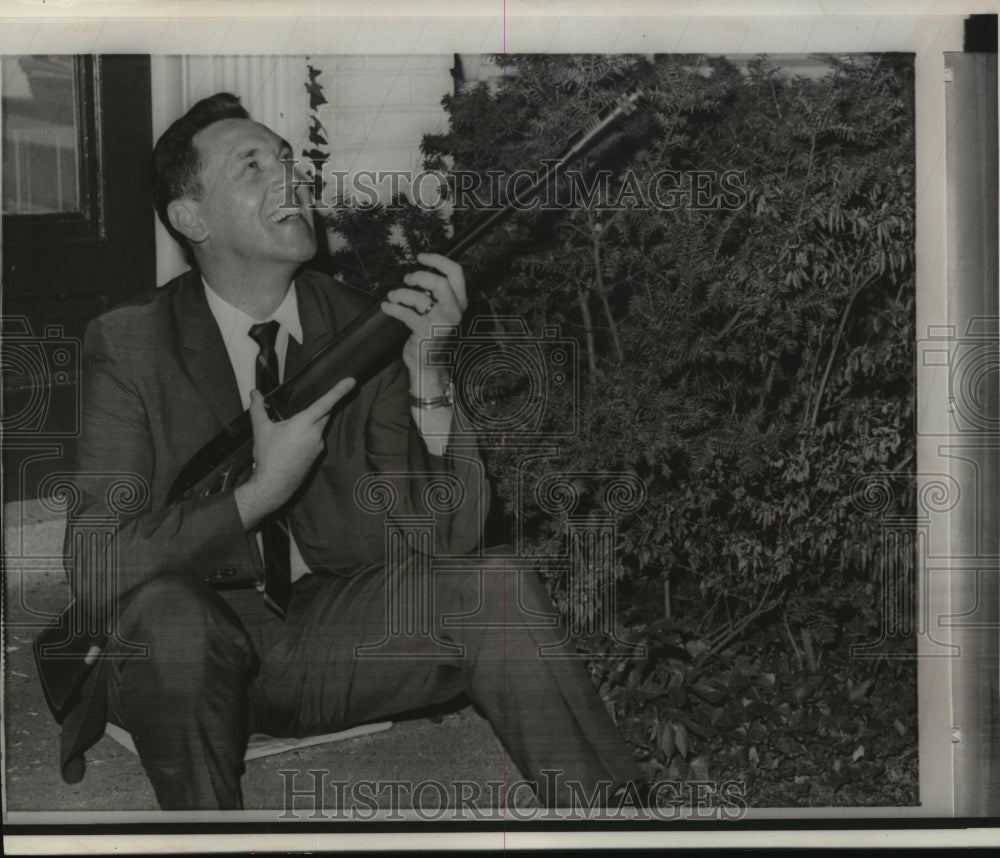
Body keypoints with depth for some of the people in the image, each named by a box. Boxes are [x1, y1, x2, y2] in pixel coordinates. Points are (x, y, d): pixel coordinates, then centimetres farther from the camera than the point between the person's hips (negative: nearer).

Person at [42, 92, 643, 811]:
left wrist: (424, 367, -24)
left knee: (494, 587, -20)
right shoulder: (128, 344, -9)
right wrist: (264, 488, -24)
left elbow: (437, 542, -11)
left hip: (329, 637, 2)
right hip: (187, 652, -2)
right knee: (165, 609, -35)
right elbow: (95, 564, -16)